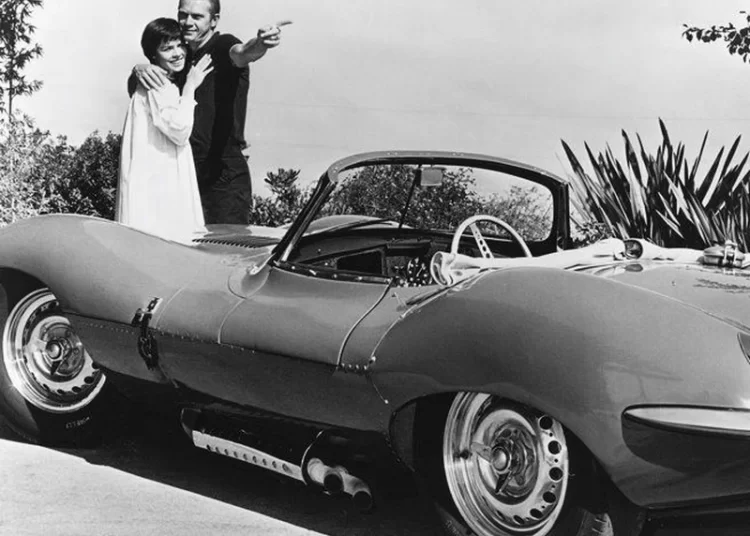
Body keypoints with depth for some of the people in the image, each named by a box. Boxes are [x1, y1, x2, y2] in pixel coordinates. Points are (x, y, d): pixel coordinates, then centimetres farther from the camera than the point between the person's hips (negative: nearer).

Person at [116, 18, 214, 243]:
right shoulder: (156, 86, -10)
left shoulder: (168, 86, 22)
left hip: (164, 183, 10)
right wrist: (190, 88, -10)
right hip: (154, 186, -10)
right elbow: (180, 130, -19)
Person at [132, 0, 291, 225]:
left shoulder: (222, 46, -4)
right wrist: (137, 71, -11)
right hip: (184, 176, 6)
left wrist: (260, 43, -51)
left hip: (225, 176, -6)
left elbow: (242, 53, -27)